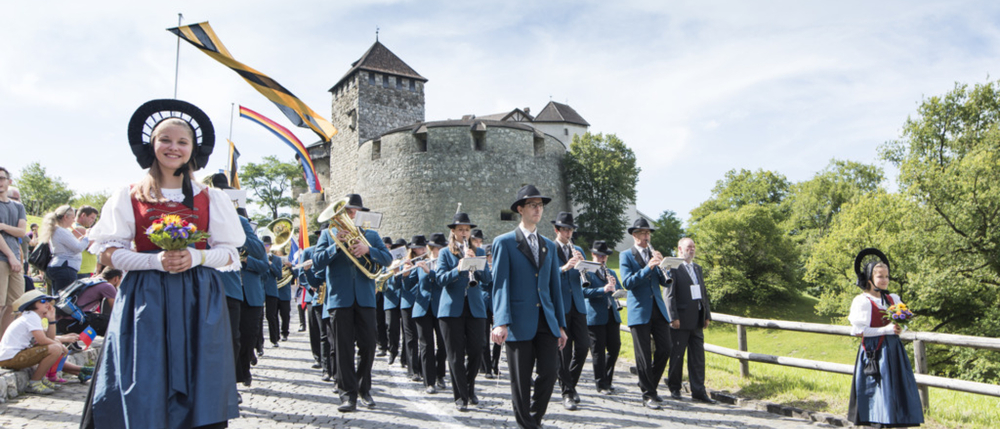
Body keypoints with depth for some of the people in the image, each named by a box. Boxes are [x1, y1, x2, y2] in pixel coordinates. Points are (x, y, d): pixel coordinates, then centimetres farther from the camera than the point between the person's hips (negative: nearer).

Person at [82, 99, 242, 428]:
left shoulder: (210, 199, 8)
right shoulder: (129, 196, 6)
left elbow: (228, 254, 7)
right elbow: (107, 253, 2)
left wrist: (196, 257, -12)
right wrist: (155, 260, -14)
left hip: (198, 301, 1)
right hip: (146, 300, 0)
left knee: (197, 389, -2)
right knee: (142, 392, -3)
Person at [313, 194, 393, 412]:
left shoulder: (370, 235, 15)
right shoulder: (329, 234, 12)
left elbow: (387, 258, 2)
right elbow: (317, 261, -1)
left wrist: (368, 249, -14)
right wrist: (336, 245, -14)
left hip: (365, 297, 1)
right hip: (340, 298, -1)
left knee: (368, 345, 3)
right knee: (343, 347, -1)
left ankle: (364, 389, 19)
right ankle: (348, 394, 5)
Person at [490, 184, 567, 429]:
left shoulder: (549, 246, 16)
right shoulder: (504, 243, 0)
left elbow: (555, 286, 15)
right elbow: (500, 284, -8)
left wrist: (561, 325, 12)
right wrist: (501, 323, -19)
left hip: (546, 321, 4)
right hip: (519, 322, -4)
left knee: (550, 370, -1)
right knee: (520, 379, 3)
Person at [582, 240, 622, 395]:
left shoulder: (611, 272, 19)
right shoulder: (587, 272, -1)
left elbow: (620, 291, 17)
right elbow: (585, 291, -15)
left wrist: (614, 286, -5)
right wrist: (603, 290, -26)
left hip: (612, 315, 6)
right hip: (595, 317, -6)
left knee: (615, 347, 6)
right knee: (598, 351, -1)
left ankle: (607, 379, 24)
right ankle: (601, 384, 9)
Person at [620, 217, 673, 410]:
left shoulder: (654, 254, 15)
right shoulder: (626, 255, -1)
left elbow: (665, 282, 10)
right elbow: (627, 283, -13)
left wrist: (663, 266, -9)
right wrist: (648, 267, -21)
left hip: (658, 309, 5)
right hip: (640, 311, -5)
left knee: (665, 349, 3)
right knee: (644, 354, -1)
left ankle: (649, 384, 23)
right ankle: (648, 394, 9)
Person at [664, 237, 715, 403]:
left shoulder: (697, 268, 17)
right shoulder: (673, 268, -7)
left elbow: (704, 293, 18)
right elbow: (669, 295, -12)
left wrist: (707, 315, 11)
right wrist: (673, 317, -17)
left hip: (697, 321, 7)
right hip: (681, 320, -7)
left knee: (698, 357, 6)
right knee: (677, 356, 4)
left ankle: (698, 391, 12)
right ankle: (674, 388, 18)